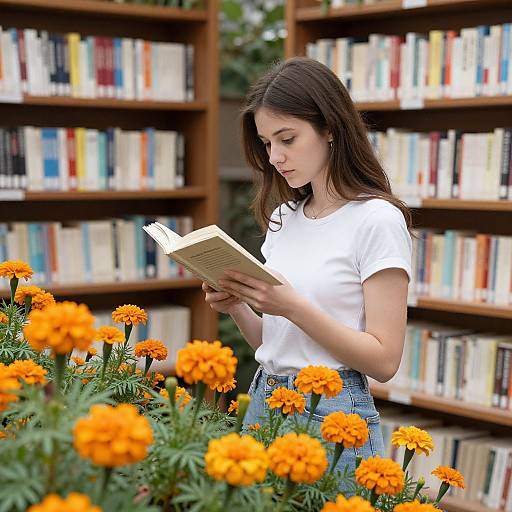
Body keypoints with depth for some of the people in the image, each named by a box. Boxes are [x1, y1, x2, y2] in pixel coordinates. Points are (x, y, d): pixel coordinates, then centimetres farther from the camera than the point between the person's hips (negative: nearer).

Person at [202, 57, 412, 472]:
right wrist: (236, 307, -5)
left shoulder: (377, 220, -11)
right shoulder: (283, 216, 9)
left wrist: (293, 306, -23)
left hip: (333, 411, -6)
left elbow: (384, 360, -15)